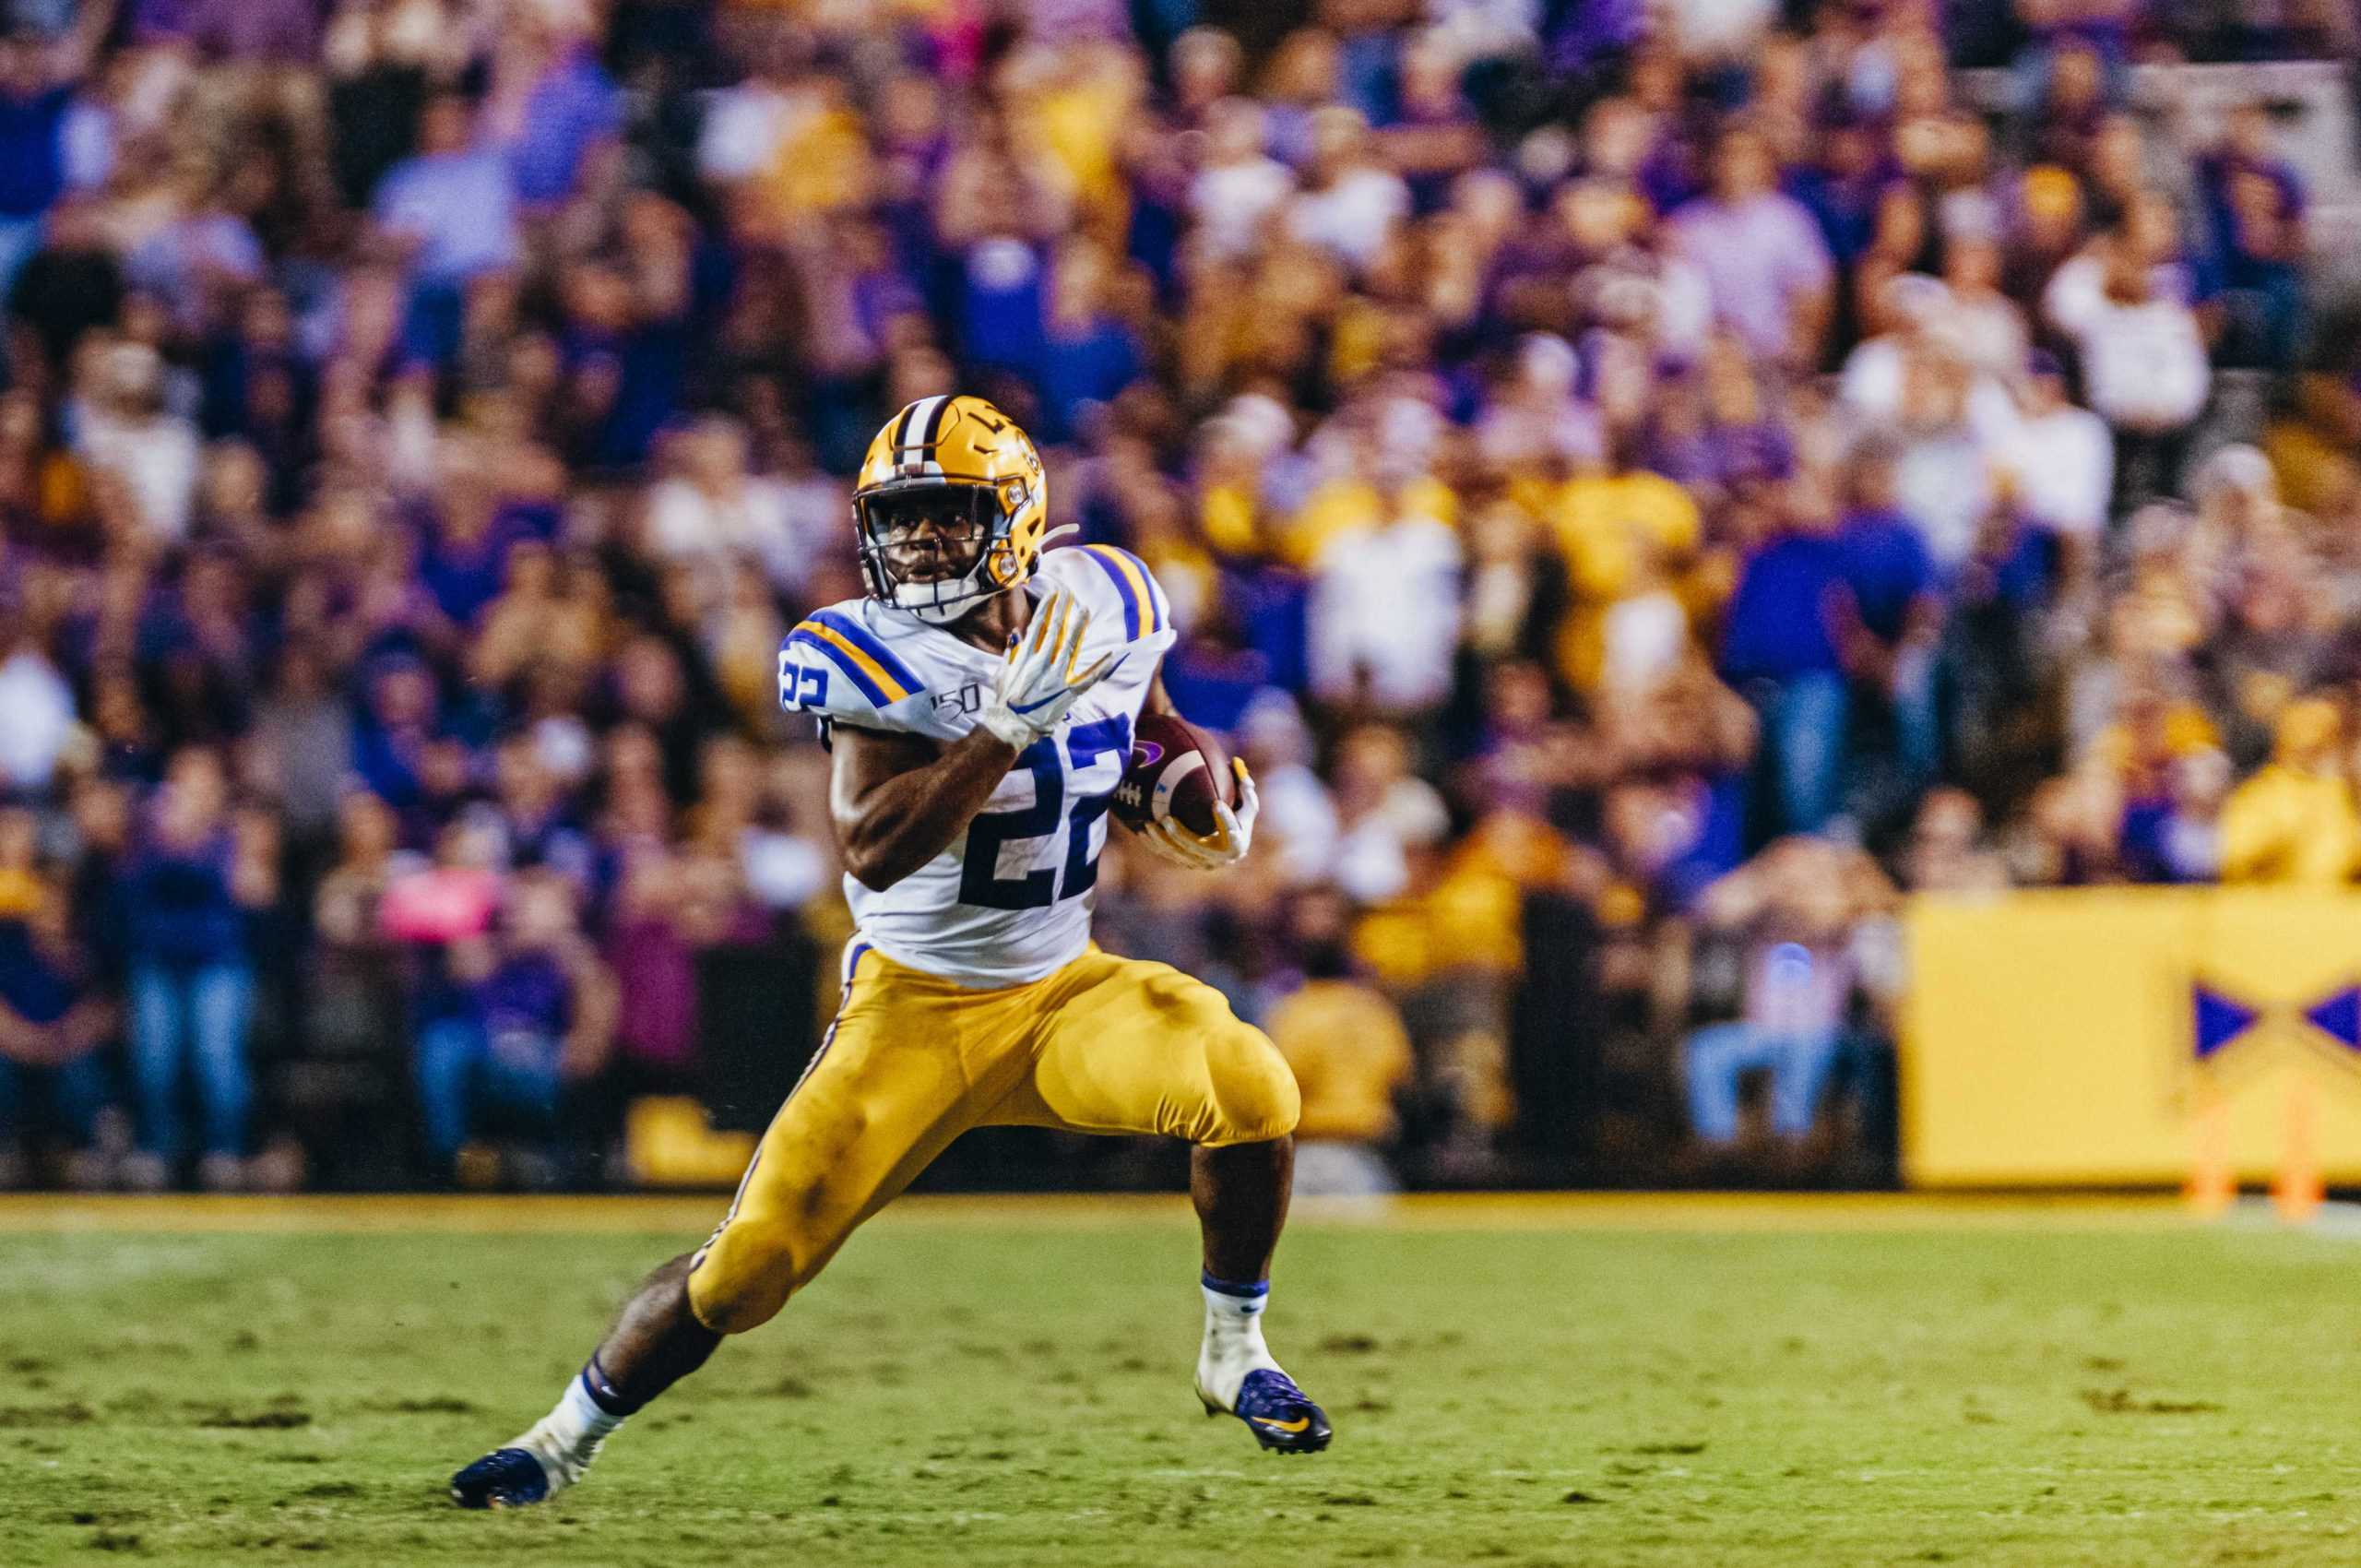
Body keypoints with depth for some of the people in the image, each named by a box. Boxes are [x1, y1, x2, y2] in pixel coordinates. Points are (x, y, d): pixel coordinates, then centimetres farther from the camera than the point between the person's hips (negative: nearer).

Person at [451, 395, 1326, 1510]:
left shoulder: (1096, 606, -4)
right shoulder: (880, 661, -18)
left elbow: (1151, 724, 20)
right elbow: (873, 849, -31)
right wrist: (1009, 724, -36)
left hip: (1063, 992, 3)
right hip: (914, 1011, -3)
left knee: (1249, 1086, -25)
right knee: (749, 1267, -8)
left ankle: (1233, 1355, -1)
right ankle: (562, 1441, 15)